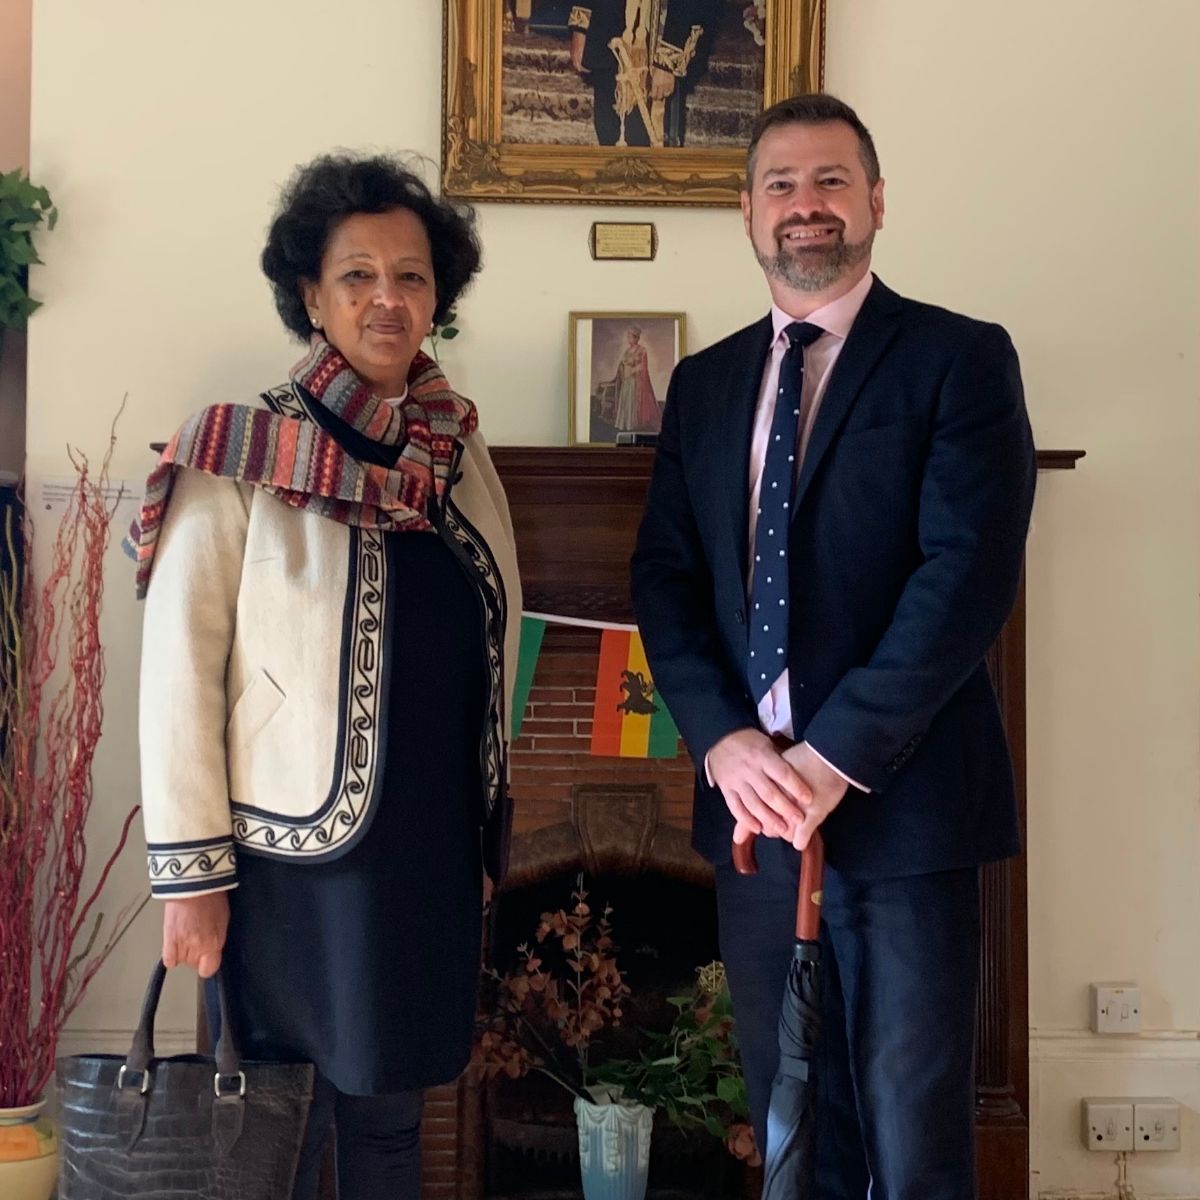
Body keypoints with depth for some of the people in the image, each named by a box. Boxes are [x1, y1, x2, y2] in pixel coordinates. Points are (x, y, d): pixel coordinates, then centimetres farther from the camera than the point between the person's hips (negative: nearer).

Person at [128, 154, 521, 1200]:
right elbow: (181, 671, -12)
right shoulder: (243, 459, -10)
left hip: (435, 857, 5)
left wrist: (483, 833, 13)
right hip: (294, 856, -4)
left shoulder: (461, 459, 5)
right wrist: (191, 873, -12)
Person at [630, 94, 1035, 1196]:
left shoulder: (960, 359, -2)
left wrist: (835, 755, -16)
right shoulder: (703, 383, 14)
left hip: (900, 803, -4)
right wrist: (724, 742, -8)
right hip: (751, 805, 5)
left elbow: (971, 570, -12)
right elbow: (664, 578, 8)